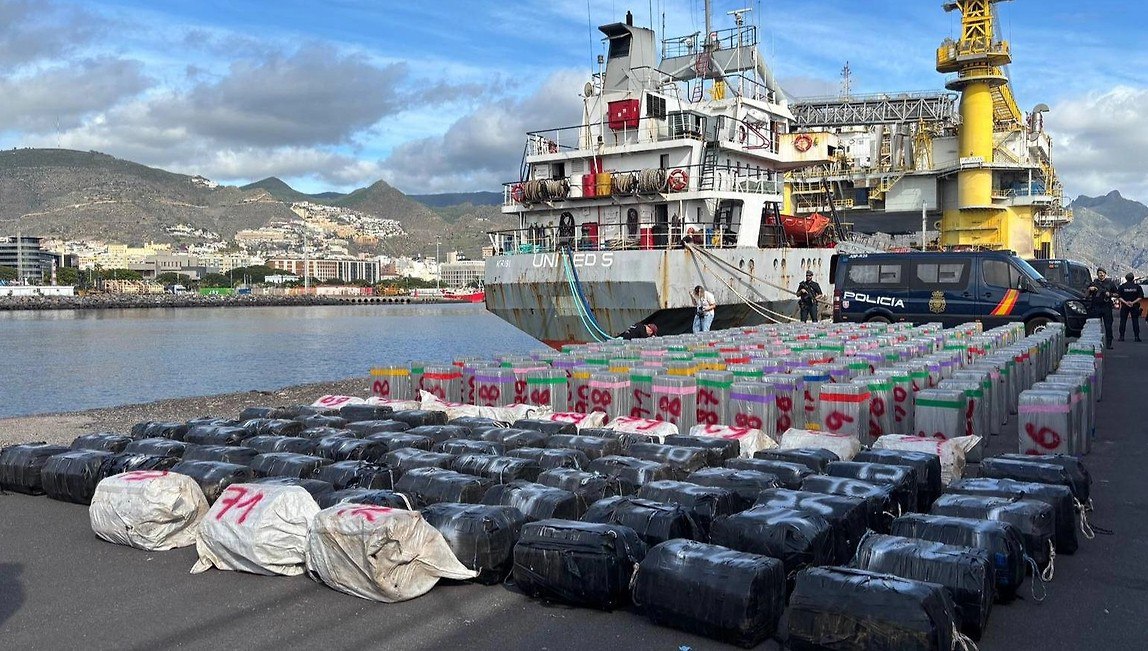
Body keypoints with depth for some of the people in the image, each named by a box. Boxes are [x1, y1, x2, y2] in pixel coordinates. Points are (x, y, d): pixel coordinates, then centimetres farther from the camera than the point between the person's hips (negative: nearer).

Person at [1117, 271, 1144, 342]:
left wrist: (1125, 302, -9)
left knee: (1123, 321, 4)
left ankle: (1122, 336, 2)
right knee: (1135, 321, 5)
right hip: (1135, 306, 1)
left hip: (1124, 306, -1)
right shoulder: (1137, 286, -1)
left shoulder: (1121, 287, -3)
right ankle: (1136, 336, 2)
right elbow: (1140, 297, -5)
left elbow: (1118, 297, -8)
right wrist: (1133, 302, -9)